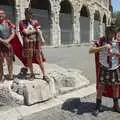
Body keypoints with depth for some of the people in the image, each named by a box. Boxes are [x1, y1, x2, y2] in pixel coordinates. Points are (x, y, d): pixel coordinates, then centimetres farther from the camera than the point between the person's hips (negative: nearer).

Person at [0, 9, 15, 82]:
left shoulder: (9, 23, 6)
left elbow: (13, 33, 0)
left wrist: (8, 40, -14)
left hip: (9, 44, 2)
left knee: (10, 60, 6)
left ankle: (10, 75, 17)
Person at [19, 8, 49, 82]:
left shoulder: (35, 21, 10)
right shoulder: (22, 22, 4)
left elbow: (39, 31, -2)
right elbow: (26, 32, -8)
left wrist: (42, 38, -16)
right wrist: (35, 30, 0)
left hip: (36, 42, 0)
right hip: (27, 43, 0)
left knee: (39, 59, -1)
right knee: (29, 59, 6)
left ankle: (44, 75, 3)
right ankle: (32, 74, 21)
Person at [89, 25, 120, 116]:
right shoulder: (100, 42, -9)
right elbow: (91, 50, -22)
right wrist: (103, 47, -31)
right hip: (104, 69, -2)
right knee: (100, 87, 0)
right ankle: (98, 107, 16)